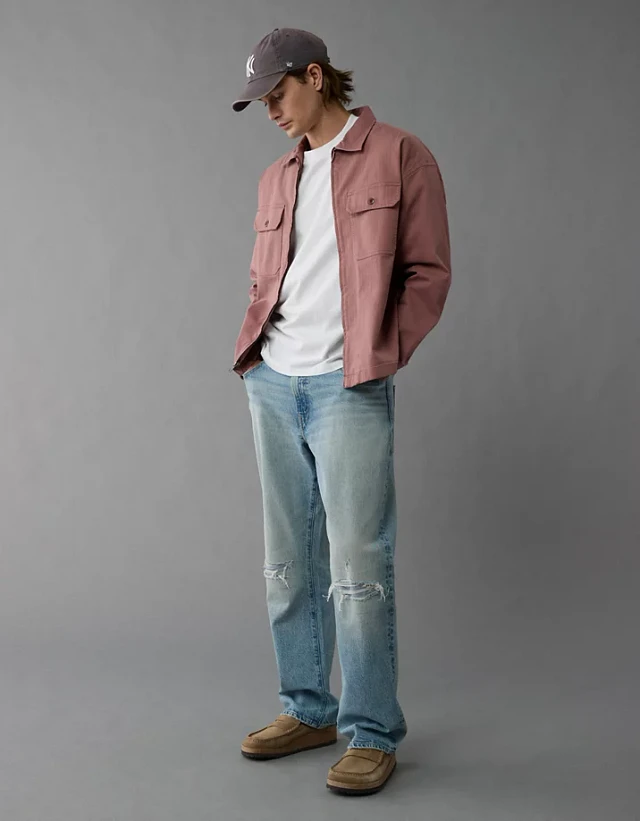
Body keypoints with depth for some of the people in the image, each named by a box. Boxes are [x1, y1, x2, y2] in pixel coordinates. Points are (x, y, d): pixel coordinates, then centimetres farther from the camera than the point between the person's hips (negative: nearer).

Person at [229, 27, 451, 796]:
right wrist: (253, 345, 6)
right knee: (289, 561, 10)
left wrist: (384, 352, -9)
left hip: (348, 386, -6)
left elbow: (428, 272, -2)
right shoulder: (276, 178, 18)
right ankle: (308, 709, 23)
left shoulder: (399, 156, 1)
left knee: (358, 564, -6)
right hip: (272, 383, 6)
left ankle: (372, 731, 6)